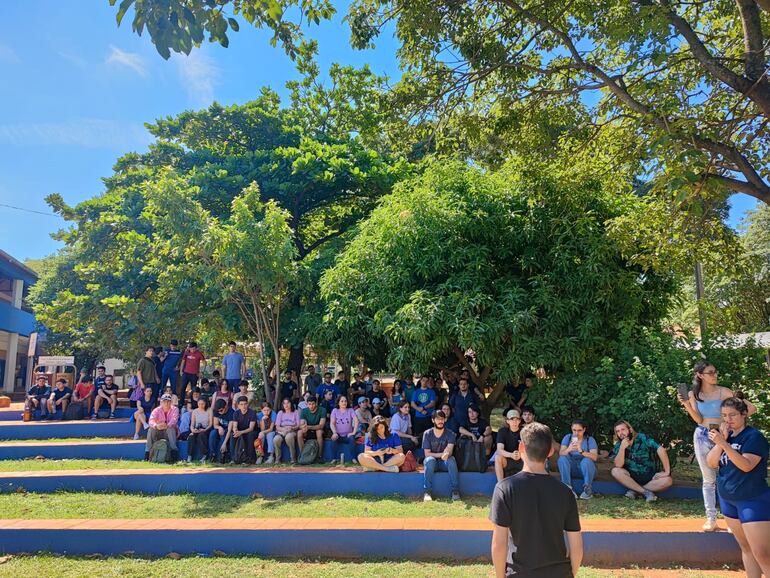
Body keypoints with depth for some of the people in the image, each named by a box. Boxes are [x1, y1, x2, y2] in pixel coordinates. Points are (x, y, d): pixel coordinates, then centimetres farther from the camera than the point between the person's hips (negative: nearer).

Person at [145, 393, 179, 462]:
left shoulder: (174, 409, -5)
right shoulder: (157, 410, -2)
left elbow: (174, 420, -24)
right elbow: (151, 420, -21)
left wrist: (167, 425, -46)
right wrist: (156, 426, -46)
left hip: (171, 433, -2)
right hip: (159, 433, 2)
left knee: (171, 429, -34)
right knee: (151, 430, -25)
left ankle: (174, 451, -39)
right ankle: (148, 452, -23)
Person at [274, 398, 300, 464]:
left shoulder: (296, 412, 11)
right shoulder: (280, 413, 17)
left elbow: (298, 425, 3)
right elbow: (277, 427, 7)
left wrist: (292, 428, -18)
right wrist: (283, 429, -15)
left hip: (292, 432, -2)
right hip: (281, 432, 2)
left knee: (289, 437, -40)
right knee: (275, 440, -33)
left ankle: (293, 458, -28)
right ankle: (277, 459, -15)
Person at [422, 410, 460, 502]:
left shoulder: (450, 434, -1)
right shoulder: (427, 433, -1)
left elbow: (449, 450, -18)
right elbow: (427, 453, -7)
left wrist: (446, 454, -41)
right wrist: (441, 454, -17)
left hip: (444, 463, 0)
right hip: (432, 463, 0)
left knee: (451, 459, -32)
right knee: (430, 460, -34)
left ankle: (455, 491, -29)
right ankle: (427, 492, -33)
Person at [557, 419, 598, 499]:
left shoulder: (590, 440, -5)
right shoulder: (567, 437, 0)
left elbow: (595, 457, -23)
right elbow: (560, 453, -15)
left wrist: (581, 451, -40)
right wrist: (568, 449, -39)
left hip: (587, 468, -2)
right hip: (572, 468, 2)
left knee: (586, 460, -33)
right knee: (562, 458, -25)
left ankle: (588, 489, -21)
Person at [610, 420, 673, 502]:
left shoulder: (642, 438, -12)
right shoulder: (618, 446, -4)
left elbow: (661, 450, -22)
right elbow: (618, 465, -17)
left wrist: (667, 472, -27)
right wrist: (622, 448, -29)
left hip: (650, 476, -1)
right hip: (632, 476, 1)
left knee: (668, 480, -28)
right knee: (615, 471, -26)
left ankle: (635, 490, -17)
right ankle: (646, 492, -21)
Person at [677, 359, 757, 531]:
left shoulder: (724, 392, -7)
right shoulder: (693, 394, 1)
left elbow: (751, 408, -7)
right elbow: (698, 420, -4)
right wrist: (686, 405, -18)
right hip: (702, 437, 2)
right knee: (709, 480, 7)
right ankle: (711, 519, 12)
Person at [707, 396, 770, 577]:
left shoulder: (754, 436, -13)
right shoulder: (726, 435, 7)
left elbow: (747, 465, -25)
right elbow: (712, 463, -1)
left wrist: (724, 444, -34)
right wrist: (721, 440, -12)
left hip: (753, 501, -7)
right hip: (727, 499, 7)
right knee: (746, 548, 14)